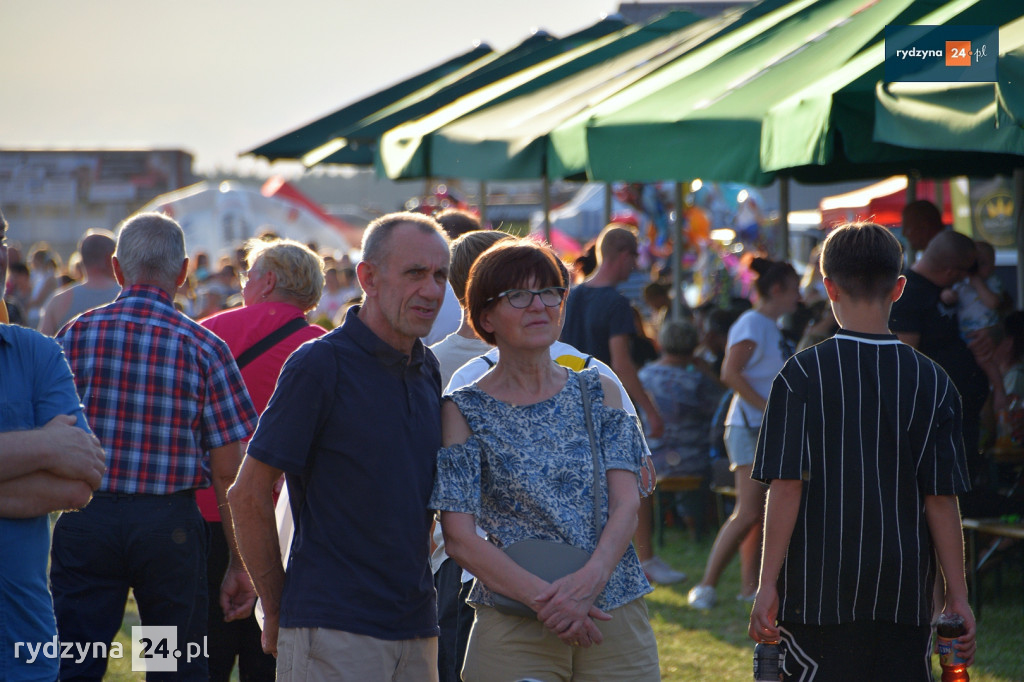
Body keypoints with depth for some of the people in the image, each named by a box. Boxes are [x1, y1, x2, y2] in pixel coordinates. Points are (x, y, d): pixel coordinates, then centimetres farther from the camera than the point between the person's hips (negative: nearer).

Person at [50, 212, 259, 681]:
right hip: (170, 522, 0)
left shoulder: (75, 335, 1)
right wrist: (239, 565, 3)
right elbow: (228, 471, -3)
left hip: (85, 519, 1)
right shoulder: (204, 348, -2)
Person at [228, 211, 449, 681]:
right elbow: (248, 495, -8)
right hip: (332, 629, -7)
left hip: (417, 630, 7)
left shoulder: (428, 369, 12)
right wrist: (278, 613, -4)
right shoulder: (319, 364, -9)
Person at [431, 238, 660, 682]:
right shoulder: (465, 411, 1)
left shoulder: (598, 392, 10)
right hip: (513, 631, -2)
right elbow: (459, 538, -6)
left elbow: (627, 503, 1)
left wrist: (593, 577, -18)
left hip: (617, 619, 2)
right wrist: (545, 598, -17)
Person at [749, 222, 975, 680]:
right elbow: (941, 500, 1)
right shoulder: (932, 382, 1)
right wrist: (956, 597, 7)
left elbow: (786, 487, -9)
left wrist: (767, 584, -5)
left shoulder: (803, 375, -6)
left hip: (820, 590, -2)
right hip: (906, 592, 2)